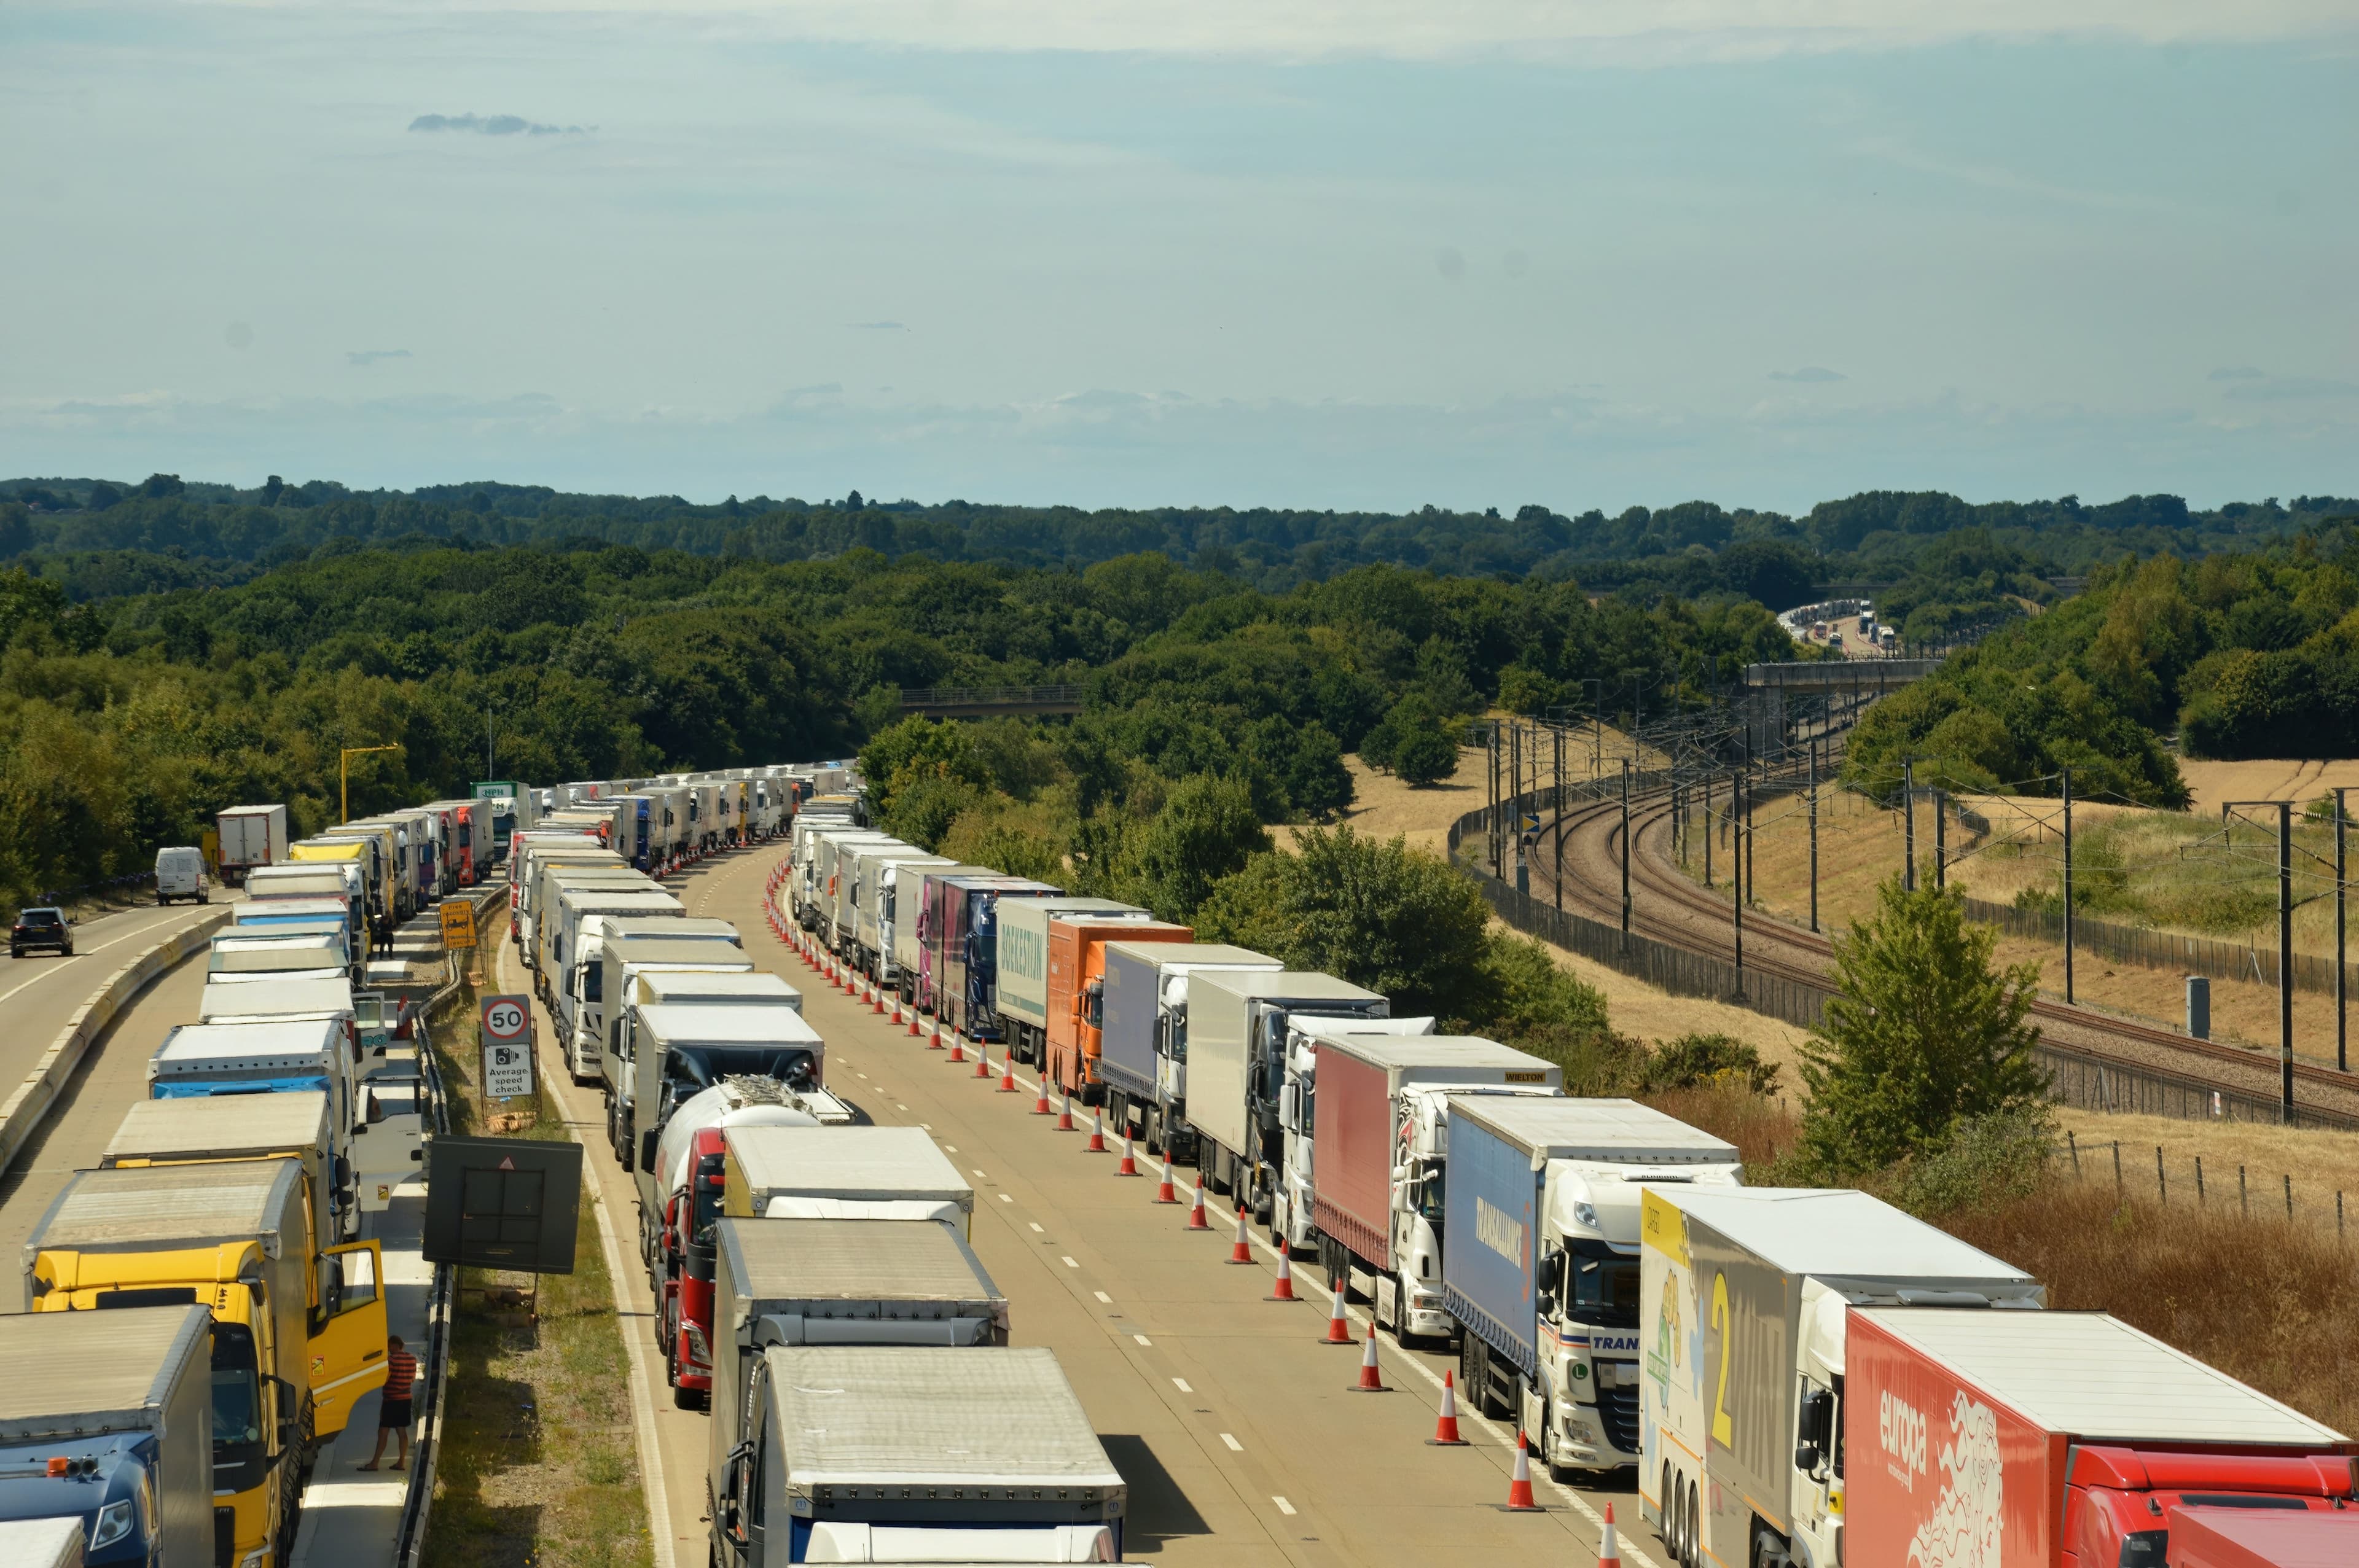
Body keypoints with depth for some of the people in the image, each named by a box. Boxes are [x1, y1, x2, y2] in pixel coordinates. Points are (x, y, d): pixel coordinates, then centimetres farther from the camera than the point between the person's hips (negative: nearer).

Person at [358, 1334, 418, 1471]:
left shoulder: (391, 1360, -16)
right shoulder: (412, 1359, 7)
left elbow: (384, 1379, -19)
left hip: (391, 1400, -7)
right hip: (406, 1399, 7)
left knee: (383, 1432, -5)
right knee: (402, 1431, 11)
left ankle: (374, 1463, -4)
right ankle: (402, 1462, 9)